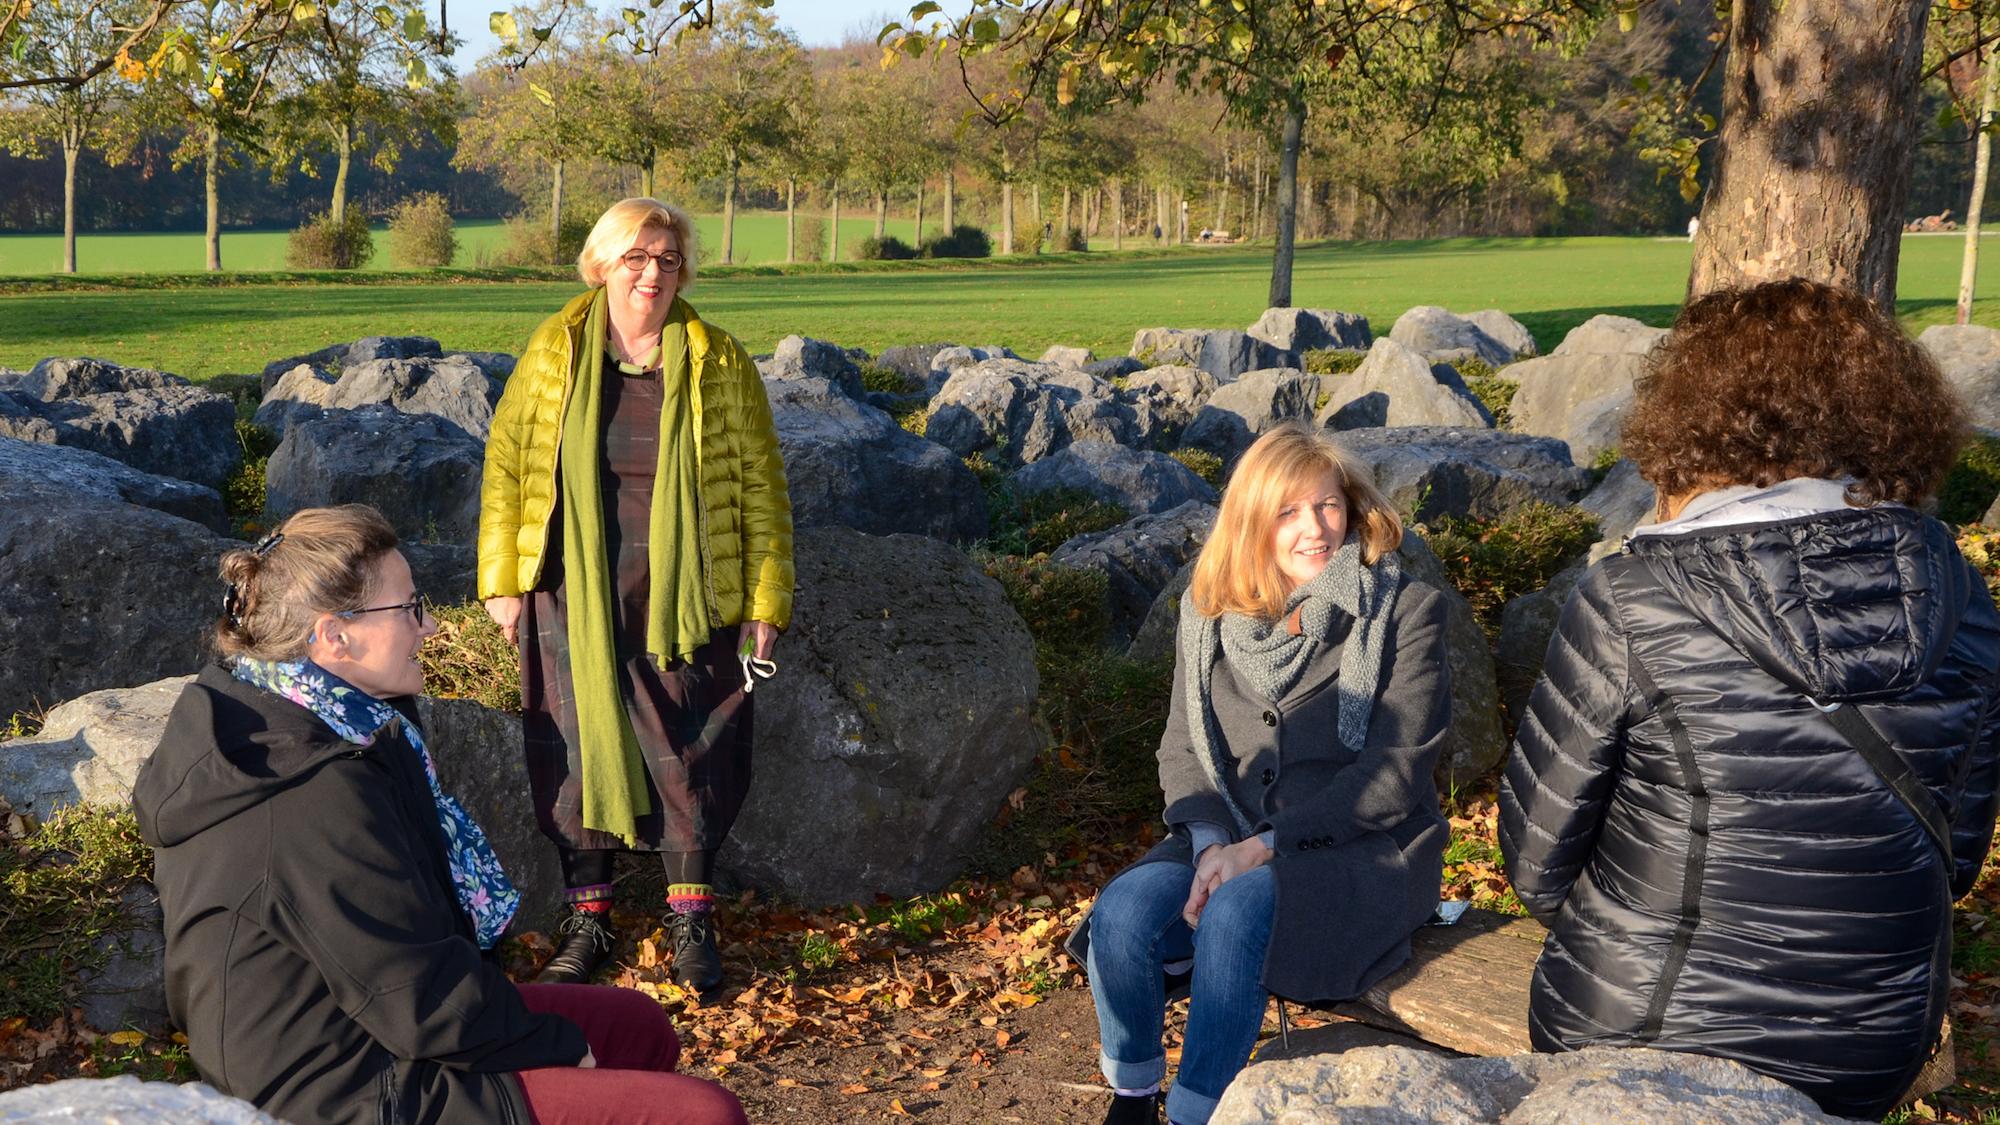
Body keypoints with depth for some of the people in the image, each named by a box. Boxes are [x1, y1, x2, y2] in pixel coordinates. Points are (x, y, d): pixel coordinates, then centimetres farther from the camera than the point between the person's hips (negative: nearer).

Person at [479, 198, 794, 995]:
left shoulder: (720, 363, 0)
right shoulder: (553, 352, 2)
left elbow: (761, 485, 3)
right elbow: (506, 464, 6)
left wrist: (767, 600, 0)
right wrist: (502, 582, 3)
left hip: (683, 601, -1)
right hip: (573, 596, 1)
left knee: (691, 752, 2)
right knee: (576, 749, 6)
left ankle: (691, 920, 18)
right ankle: (587, 918, 21)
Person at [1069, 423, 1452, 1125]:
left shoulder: (1404, 611, -7)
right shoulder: (1213, 612, 5)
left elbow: (1395, 770, -12)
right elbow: (1183, 744, 6)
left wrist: (1263, 845, -18)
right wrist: (1210, 840, -15)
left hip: (1361, 849, -4)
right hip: (1233, 838, 4)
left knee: (1235, 911, -33)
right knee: (1122, 911, -24)